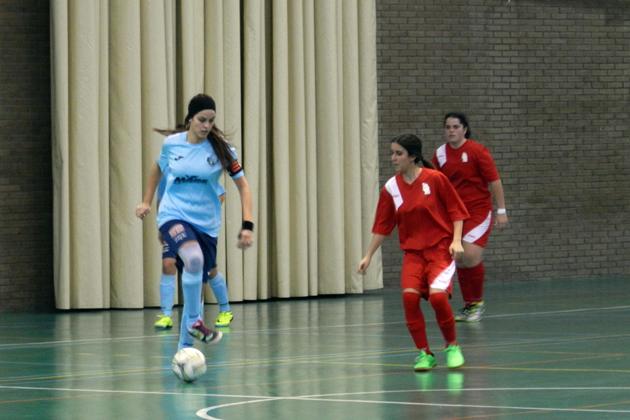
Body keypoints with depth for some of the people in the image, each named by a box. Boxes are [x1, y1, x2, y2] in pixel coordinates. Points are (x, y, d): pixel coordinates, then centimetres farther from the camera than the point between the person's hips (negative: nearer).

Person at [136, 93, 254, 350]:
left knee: (196, 283, 5)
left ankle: (184, 346, 20)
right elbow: (158, 168, 22)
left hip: (206, 223, 2)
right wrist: (146, 202, 21)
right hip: (174, 215, -2)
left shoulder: (220, 148, -4)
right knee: (194, 259, -33)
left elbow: (242, 185, 1)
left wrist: (247, 225, -9)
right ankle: (194, 321, -18)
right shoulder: (171, 143, -1)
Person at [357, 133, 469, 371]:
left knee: (437, 295, -24)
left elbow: (456, 211, -2)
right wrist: (368, 256, 8)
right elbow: (382, 226, 9)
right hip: (412, 252, 3)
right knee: (409, 296, -20)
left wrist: (456, 240, -12)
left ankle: (452, 347, 2)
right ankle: (424, 353, -3)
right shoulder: (390, 188, 2)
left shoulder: (435, 179, -8)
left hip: (441, 247, -3)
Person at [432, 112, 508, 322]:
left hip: (479, 210, -5)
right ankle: (468, 305, 19)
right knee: (460, 260, 6)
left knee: (471, 255, -18)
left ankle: (477, 302, 1)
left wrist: (501, 210, -9)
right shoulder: (440, 154, 4)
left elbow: (494, 181, -8)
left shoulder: (477, 151, -10)